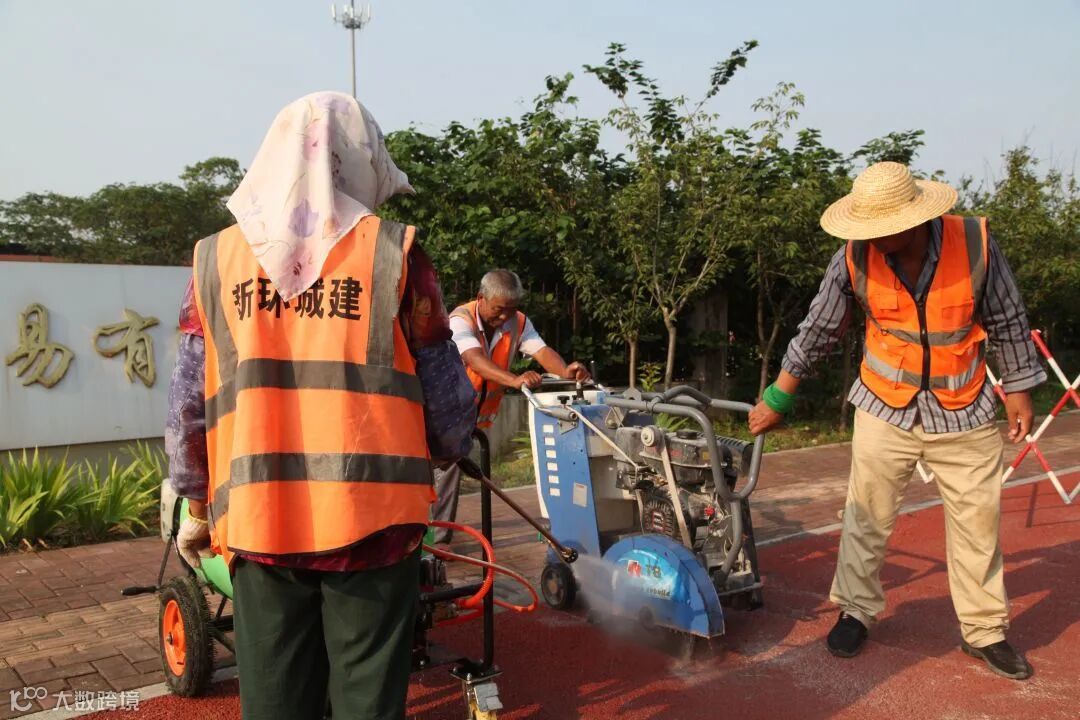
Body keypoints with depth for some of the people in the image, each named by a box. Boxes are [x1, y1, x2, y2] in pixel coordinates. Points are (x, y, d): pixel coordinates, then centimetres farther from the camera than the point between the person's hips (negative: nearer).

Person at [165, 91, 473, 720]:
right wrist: (453, 446, 22)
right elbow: (445, 384, 1)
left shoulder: (216, 258, 5)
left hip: (259, 520, 3)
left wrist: (198, 505, 19)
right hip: (370, 515, -2)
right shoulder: (393, 251, -4)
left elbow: (189, 401, 7)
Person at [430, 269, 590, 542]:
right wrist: (514, 380, -56)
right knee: (446, 466, -13)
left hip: (479, 413, 4)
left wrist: (565, 371, -44)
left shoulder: (518, 322, -7)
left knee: (452, 470, 10)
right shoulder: (461, 319, -23)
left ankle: (440, 538, 18)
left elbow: (541, 350, -22)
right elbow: (475, 359, -39)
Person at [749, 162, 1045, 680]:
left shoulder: (974, 241, -17)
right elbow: (818, 331, -6)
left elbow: (1007, 320, -2)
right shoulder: (855, 258, -16)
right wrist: (777, 399, -2)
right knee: (866, 517, 7)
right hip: (885, 406, 0)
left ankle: (985, 631, 25)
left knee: (978, 521, 9)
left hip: (964, 411, 1)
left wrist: (1017, 388, 4)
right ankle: (856, 611, 25)